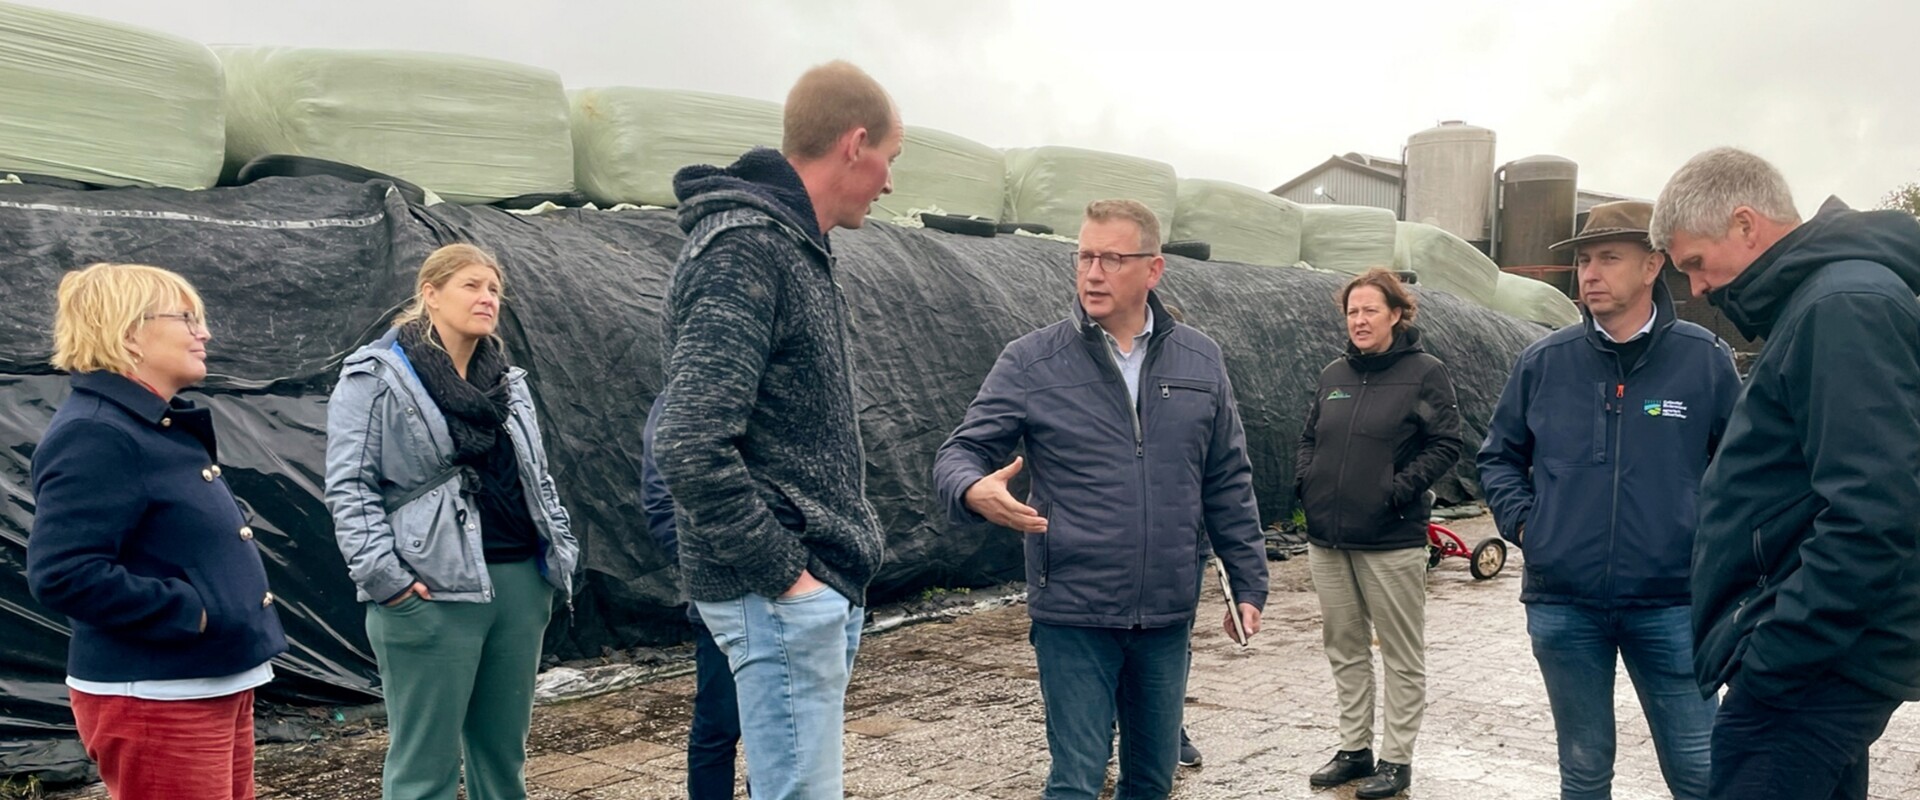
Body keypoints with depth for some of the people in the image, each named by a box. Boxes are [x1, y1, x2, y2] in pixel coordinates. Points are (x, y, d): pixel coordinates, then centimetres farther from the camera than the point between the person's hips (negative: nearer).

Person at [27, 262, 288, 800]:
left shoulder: (161, 426, 14)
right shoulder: (94, 436, -18)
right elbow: (62, 574, -26)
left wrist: (227, 608, 10)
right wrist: (191, 612, -23)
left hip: (215, 686, 10)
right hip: (153, 703, -10)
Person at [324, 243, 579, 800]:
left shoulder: (509, 380, 17)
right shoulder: (376, 376, -2)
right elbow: (348, 486, -8)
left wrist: (561, 554, 12)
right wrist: (382, 574, -16)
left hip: (520, 582, 6)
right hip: (432, 593, -6)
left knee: (504, 753, 14)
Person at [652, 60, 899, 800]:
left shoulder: (794, 248, 14)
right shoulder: (743, 250, -16)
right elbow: (689, 450, -25)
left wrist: (847, 549, 12)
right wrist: (782, 572, -18)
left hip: (818, 584, 10)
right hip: (782, 595, -10)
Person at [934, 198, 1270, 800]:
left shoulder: (1201, 362, 5)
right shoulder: (1031, 361, -5)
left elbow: (1228, 485, 10)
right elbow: (962, 451, -6)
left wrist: (1248, 584, 10)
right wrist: (975, 490, -29)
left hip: (1168, 616, 4)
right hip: (1074, 615, -3)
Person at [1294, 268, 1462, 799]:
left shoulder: (1424, 373, -5)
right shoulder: (1334, 375, 11)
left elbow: (1446, 445, -8)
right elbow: (1309, 437, 20)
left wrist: (1402, 488, -17)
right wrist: (1304, 478, 3)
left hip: (1391, 541, -6)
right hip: (1327, 538, 6)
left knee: (1402, 654, 5)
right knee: (1345, 648, 14)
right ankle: (1354, 748, 26)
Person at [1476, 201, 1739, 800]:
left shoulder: (1705, 359, -2)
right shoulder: (1544, 362, 2)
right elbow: (1499, 456, 13)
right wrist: (1522, 521, -1)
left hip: (1670, 604, -1)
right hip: (1562, 605, 2)